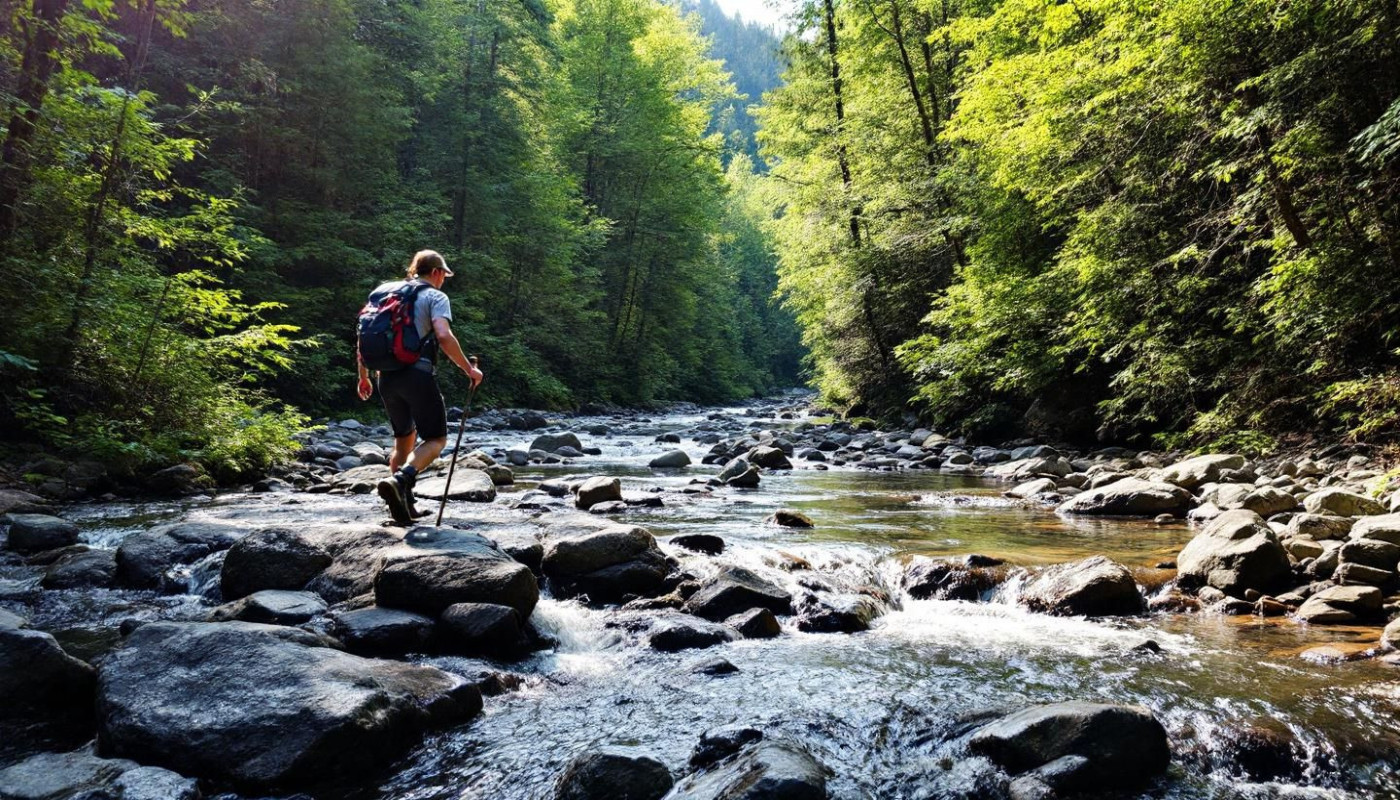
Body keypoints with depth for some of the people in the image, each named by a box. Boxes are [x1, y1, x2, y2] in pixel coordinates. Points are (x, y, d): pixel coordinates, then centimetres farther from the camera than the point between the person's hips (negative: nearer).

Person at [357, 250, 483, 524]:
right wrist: (469, 369, -8)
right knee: (436, 439, 2)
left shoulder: (386, 291, 18)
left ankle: (403, 503, 18)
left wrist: (363, 376, 24)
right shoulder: (435, 297, 1)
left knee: (404, 437, 21)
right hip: (418, 375, -6)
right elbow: (444, 337, -16)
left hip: (387, 377, 6)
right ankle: (400, 480, -24)